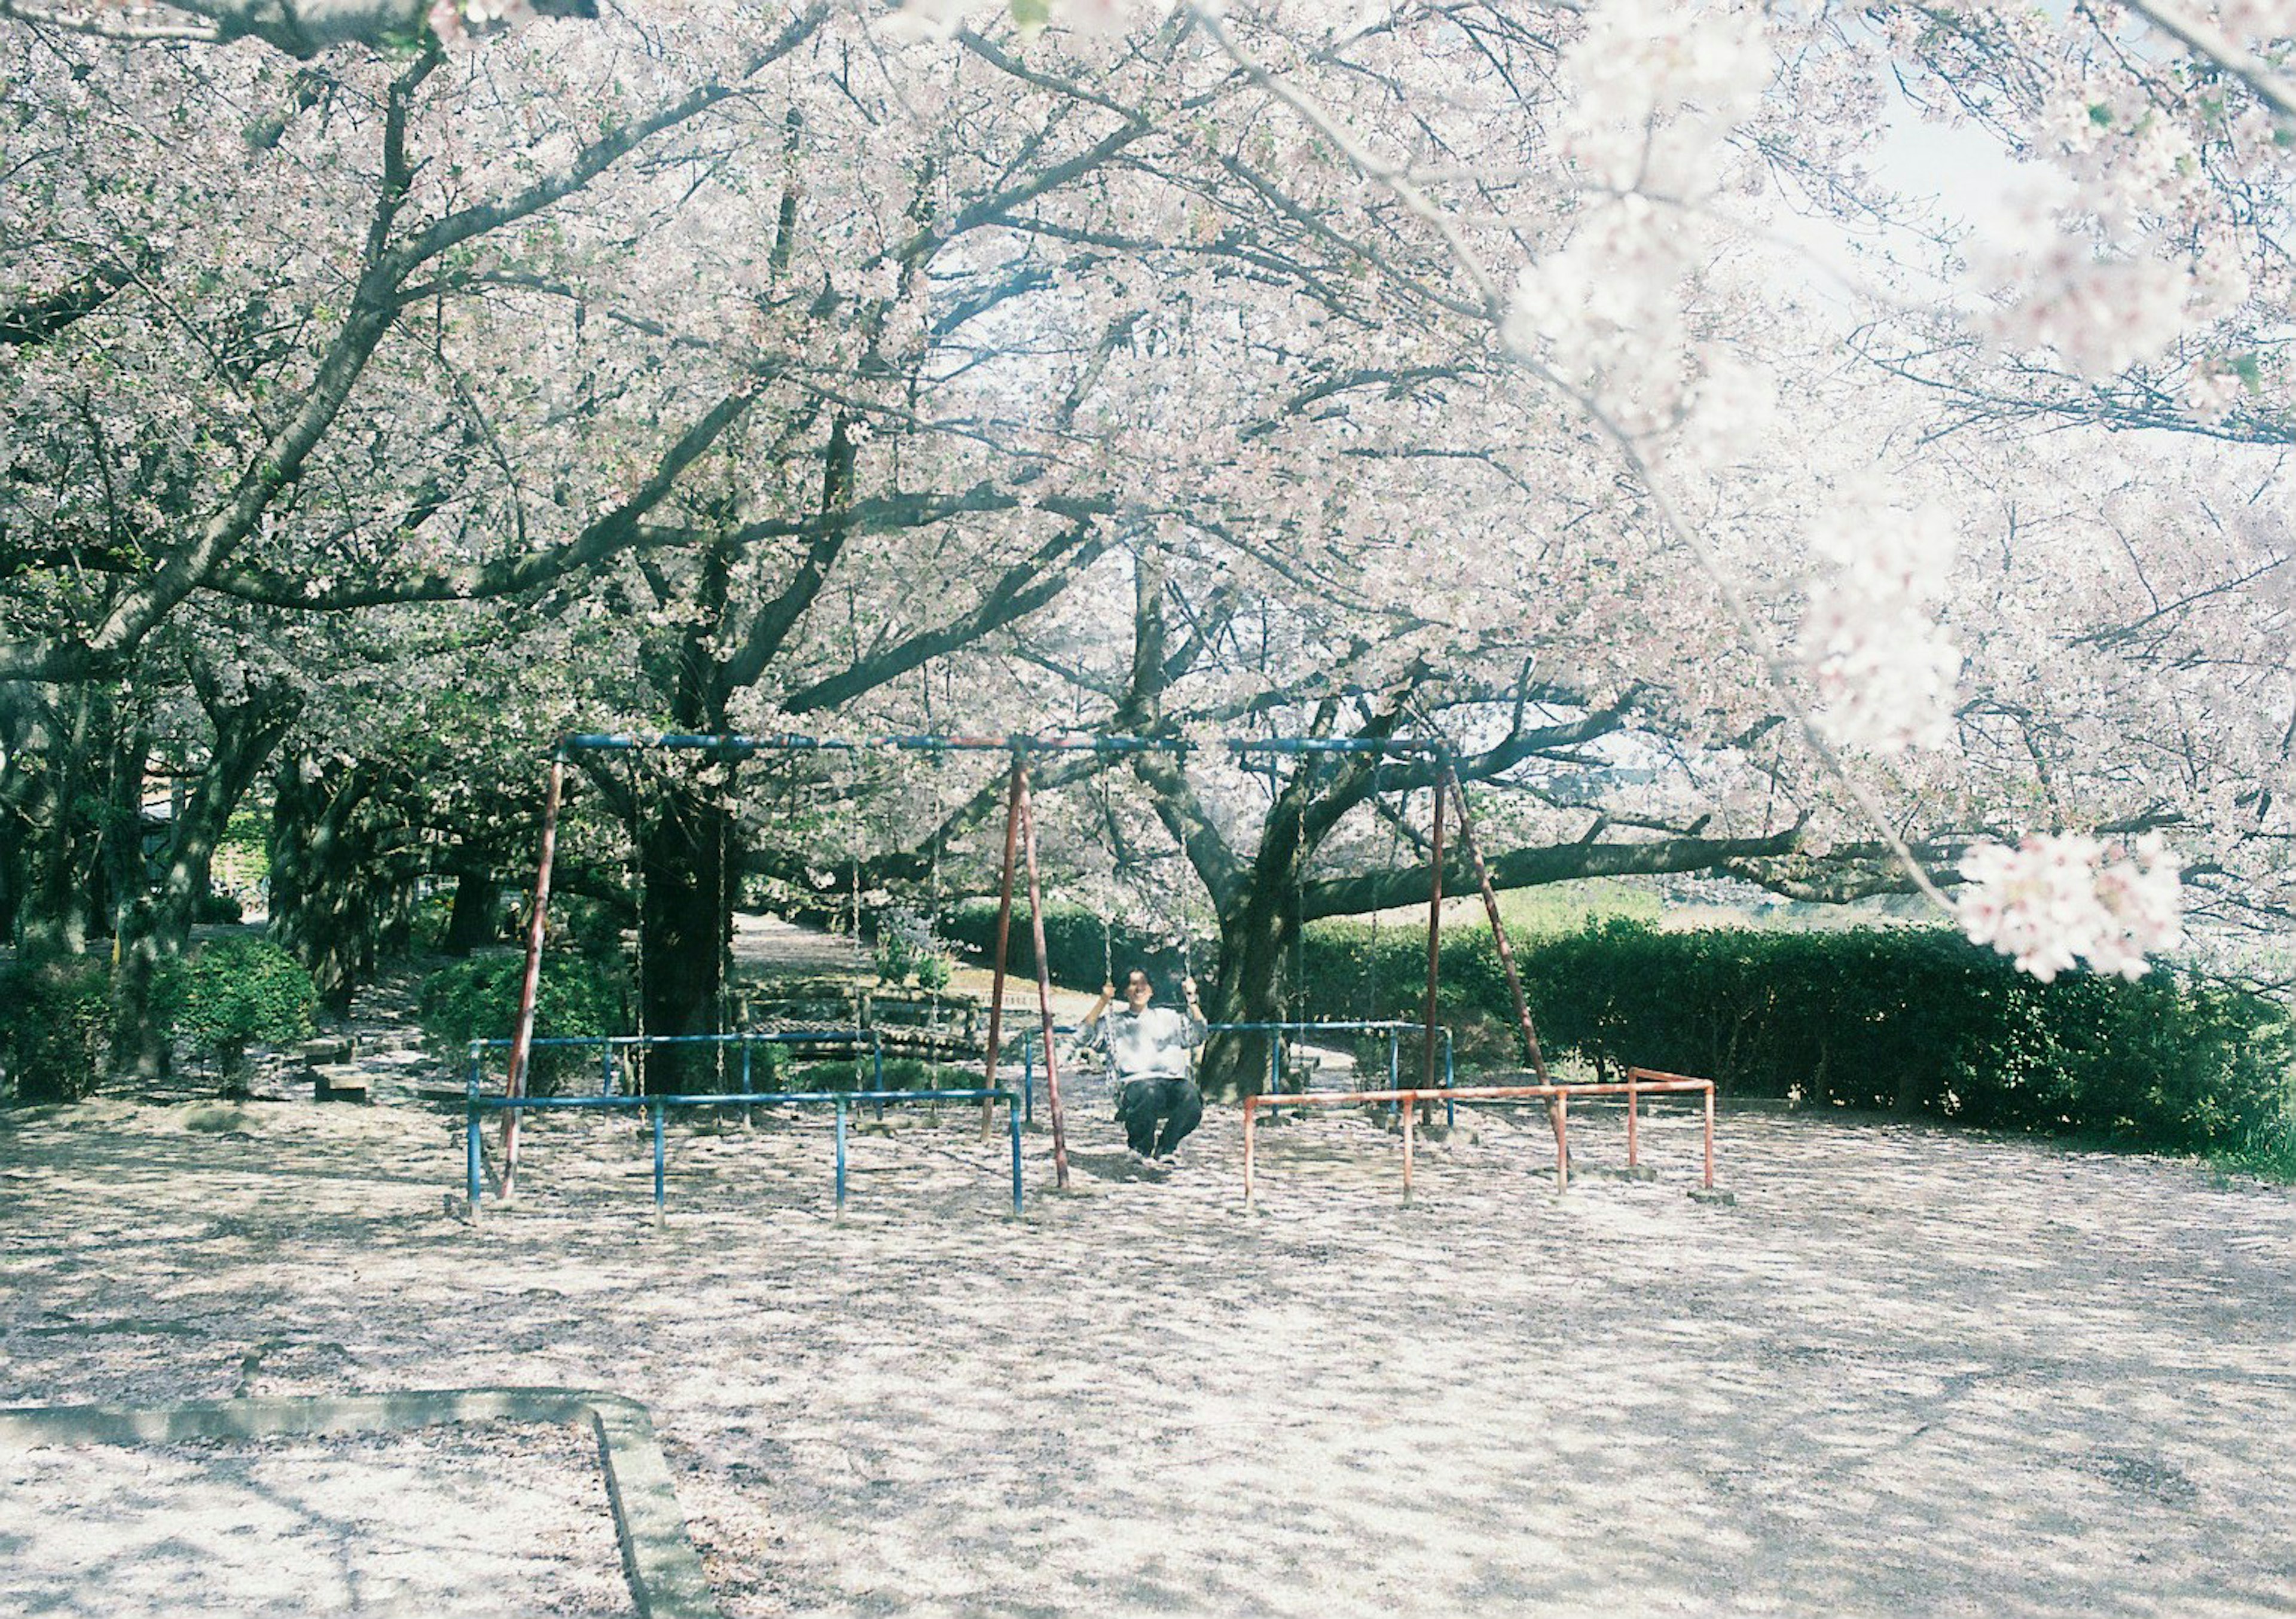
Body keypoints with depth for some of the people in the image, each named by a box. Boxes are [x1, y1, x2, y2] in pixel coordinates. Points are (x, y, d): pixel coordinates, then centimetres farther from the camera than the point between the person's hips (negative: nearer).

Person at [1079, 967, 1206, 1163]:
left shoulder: (1167, 1017, 30)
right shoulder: (1115, 1022, 24)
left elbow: (1197, 1037, 20)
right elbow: (1085, 1035, 8)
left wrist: (1192, 1000, 13)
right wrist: (1103, 1001, 4)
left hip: (1174, 1080, 2)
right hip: (1136, 1082, -2)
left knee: (1191, 1097, -34)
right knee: (1149, 1093, -40)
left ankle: (1165, 1147, -7)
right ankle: (1139, 1148, -10)